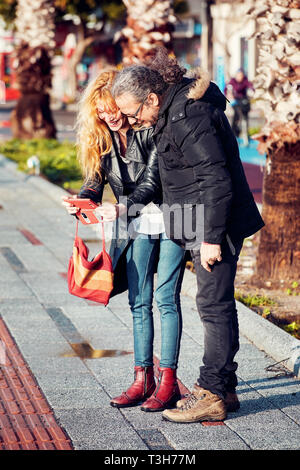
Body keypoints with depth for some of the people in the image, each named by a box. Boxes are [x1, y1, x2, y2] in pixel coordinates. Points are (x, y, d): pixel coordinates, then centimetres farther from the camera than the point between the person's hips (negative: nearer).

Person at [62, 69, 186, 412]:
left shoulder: (152, 131, -17)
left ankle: (168, 382, -2)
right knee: (139, 302, 4)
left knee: (166, 298, -7)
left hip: (171, 219, -6)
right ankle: (143, 379, 9)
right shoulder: (102, 138, 2)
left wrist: (121, 208, -37)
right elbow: (96, 178, -1)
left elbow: (151, 183, -22)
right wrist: (83, 202, -23)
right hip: (136, 225, 6)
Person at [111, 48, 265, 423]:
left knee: (213, 304, -6)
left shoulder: (188, 117, -22)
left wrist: (212, 238, -22)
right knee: (218, 304, 13)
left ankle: (211, 395, -1)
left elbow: (217, 179, -24)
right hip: (207, 224, 10)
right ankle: (224, 389, 20)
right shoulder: (176, 106, 10)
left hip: (215, 223, -10)